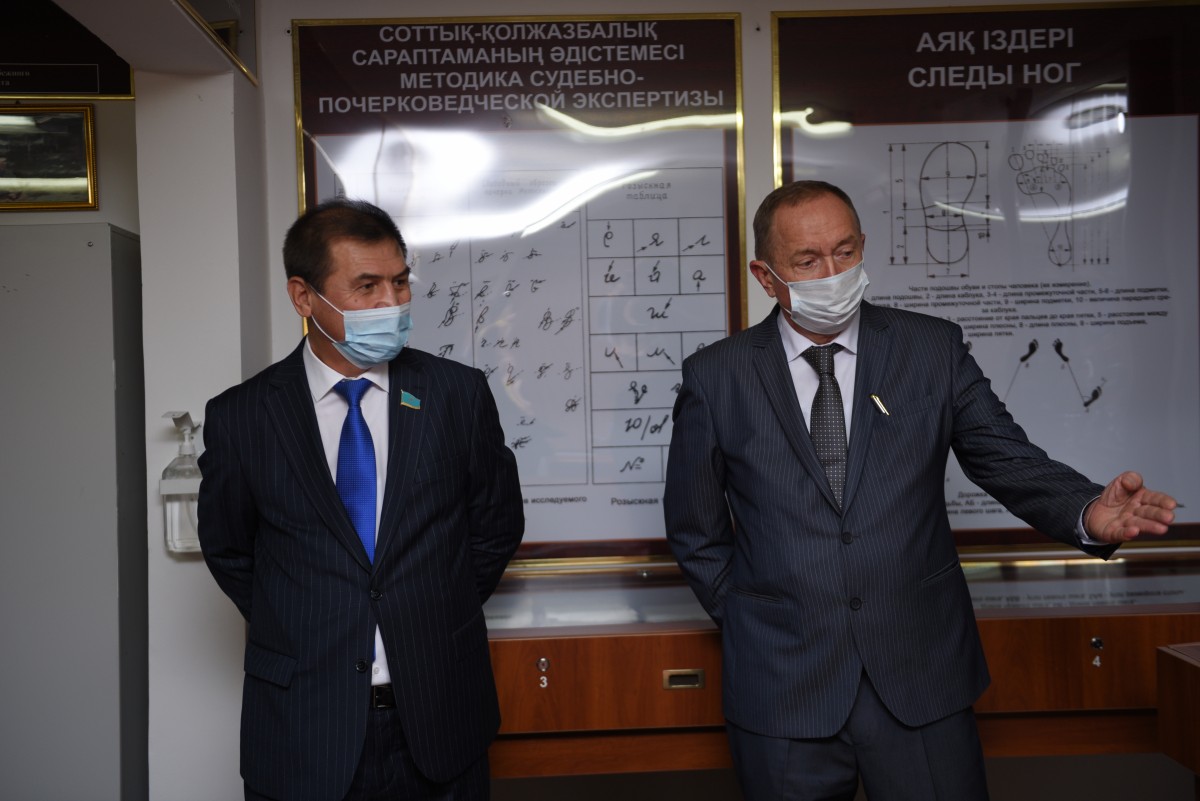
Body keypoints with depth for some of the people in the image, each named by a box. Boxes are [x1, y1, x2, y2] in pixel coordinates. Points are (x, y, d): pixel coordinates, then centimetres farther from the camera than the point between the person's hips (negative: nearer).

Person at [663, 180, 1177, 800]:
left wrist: (1088, 513, -18)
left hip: (921, 679, 1)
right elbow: (694, 529, 7)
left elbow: (1011, 463, 1)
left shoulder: (933, 349, 1)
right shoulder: (715, 377, -1)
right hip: (781, 687, 0)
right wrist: (748, 621, 3)